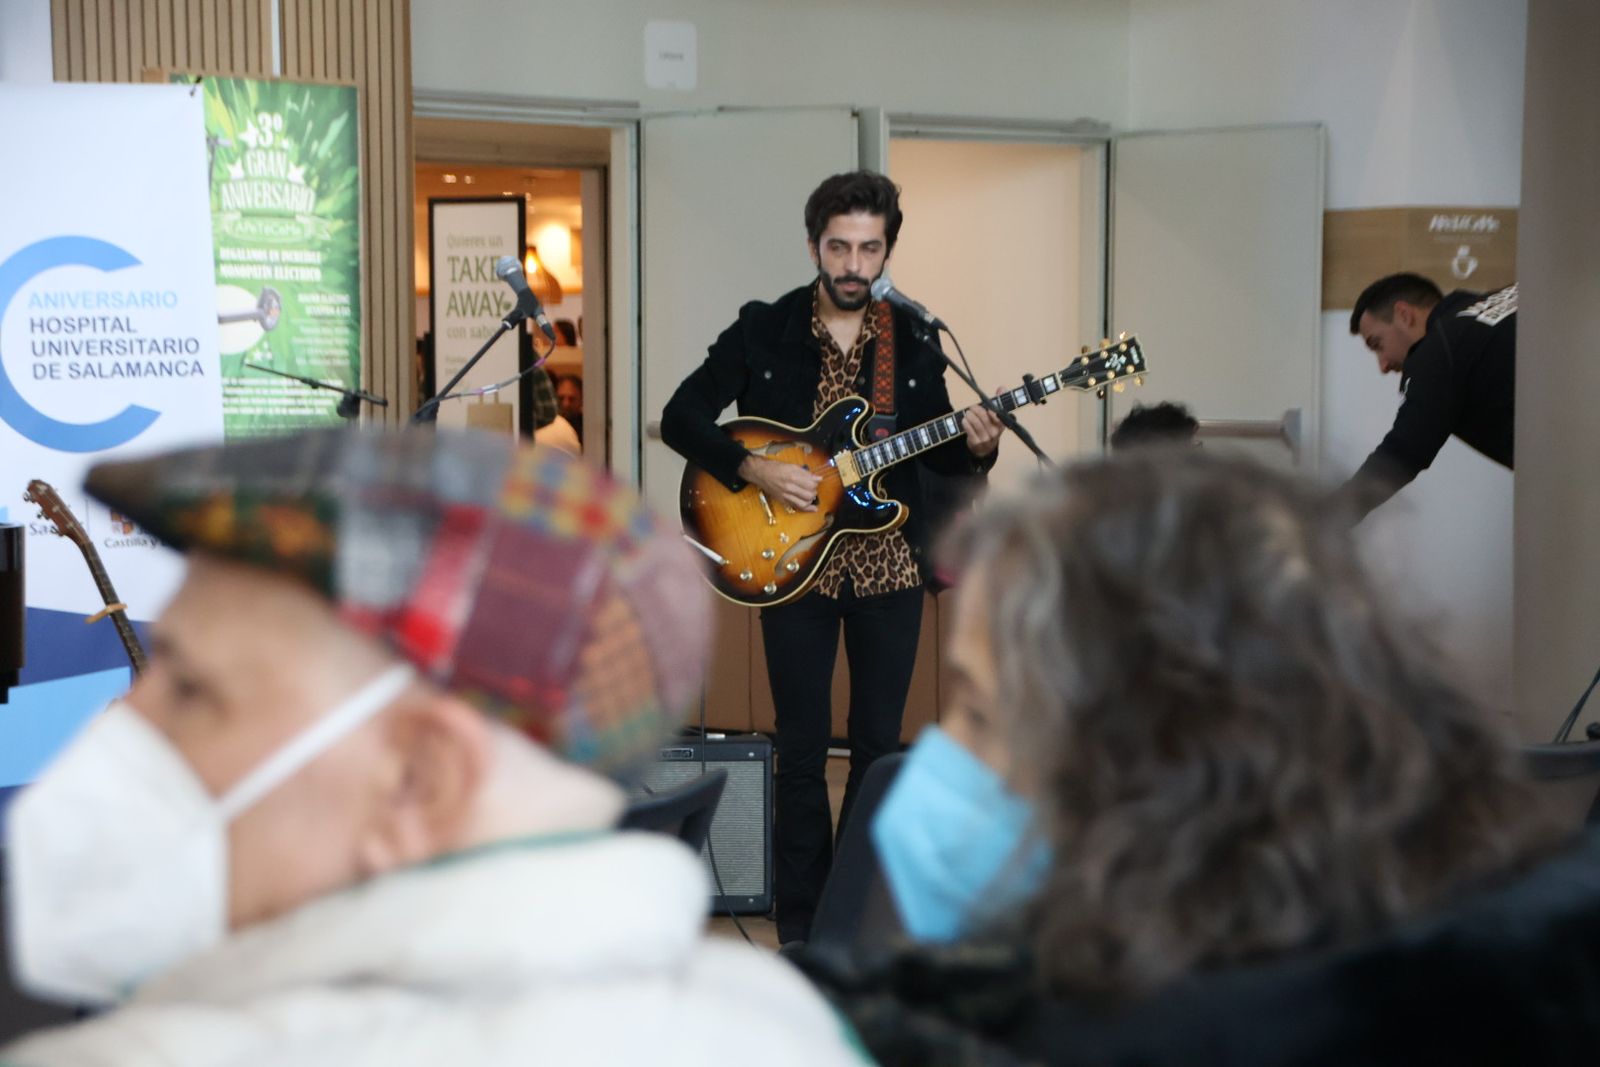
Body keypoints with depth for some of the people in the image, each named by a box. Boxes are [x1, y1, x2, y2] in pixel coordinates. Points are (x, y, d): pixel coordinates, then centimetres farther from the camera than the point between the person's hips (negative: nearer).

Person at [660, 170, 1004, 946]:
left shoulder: (913, 342, 5)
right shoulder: (764, 332, -3)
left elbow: (936, 453, 11)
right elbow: (680, 418, -5)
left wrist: (975, 450, -11)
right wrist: (754, 470, -18)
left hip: (889, 566, 2)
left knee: (879, 745, 7)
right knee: (802, 751, 1)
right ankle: (801, 927, 11)